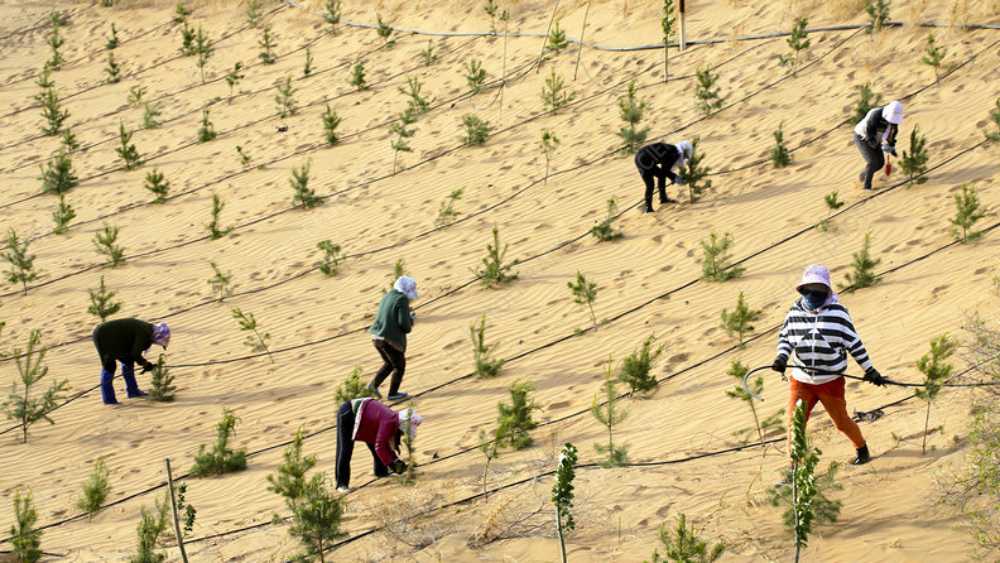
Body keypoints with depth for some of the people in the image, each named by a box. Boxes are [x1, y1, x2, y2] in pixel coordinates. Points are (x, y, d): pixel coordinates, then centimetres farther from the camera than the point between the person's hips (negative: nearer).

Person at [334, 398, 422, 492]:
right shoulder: (389, 422, -27)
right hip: (347, 414, -10)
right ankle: (342, 483, -7)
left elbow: (385, 445, 9)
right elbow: (379, 446, -29)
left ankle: (381, 471, 27)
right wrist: (391, 464, -25)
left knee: (373, 442, 13)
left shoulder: (395, 421, 0)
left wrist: (396, 460, 0)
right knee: (345, 450, -10)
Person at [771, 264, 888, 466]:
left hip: (831, 381, -2)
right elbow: (785, 336, 10)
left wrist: (869, 370, 1)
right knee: (794, 425, -3)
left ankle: (862, 448, 41)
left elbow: (854, 343, -2)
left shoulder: (837, 312, -9)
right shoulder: (795, 312, 0)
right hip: (801, 381, 2)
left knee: (842, 422, 12)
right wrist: (782, 357, -10)